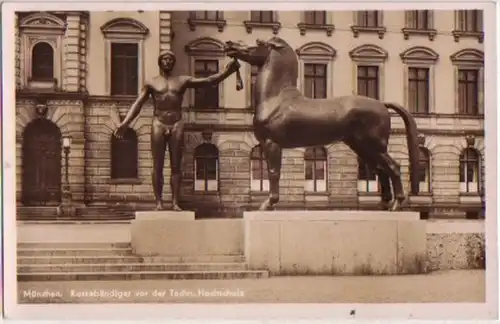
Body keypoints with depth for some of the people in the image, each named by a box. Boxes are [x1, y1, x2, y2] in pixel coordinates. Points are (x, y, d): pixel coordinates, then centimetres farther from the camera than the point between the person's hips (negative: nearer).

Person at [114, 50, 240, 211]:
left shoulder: (183, 80, 11)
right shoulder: (151, 83, 8)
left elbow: (208, 81, 5)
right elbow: (138, 104, 1)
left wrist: (227, 71, -10)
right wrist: (125, 122, -13)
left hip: (177, 125, 1)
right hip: (158, 124, -1)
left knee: (176, 166, 1)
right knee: (158, 166, -2)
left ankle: (175, 202, 1)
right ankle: (159, 202, 0)